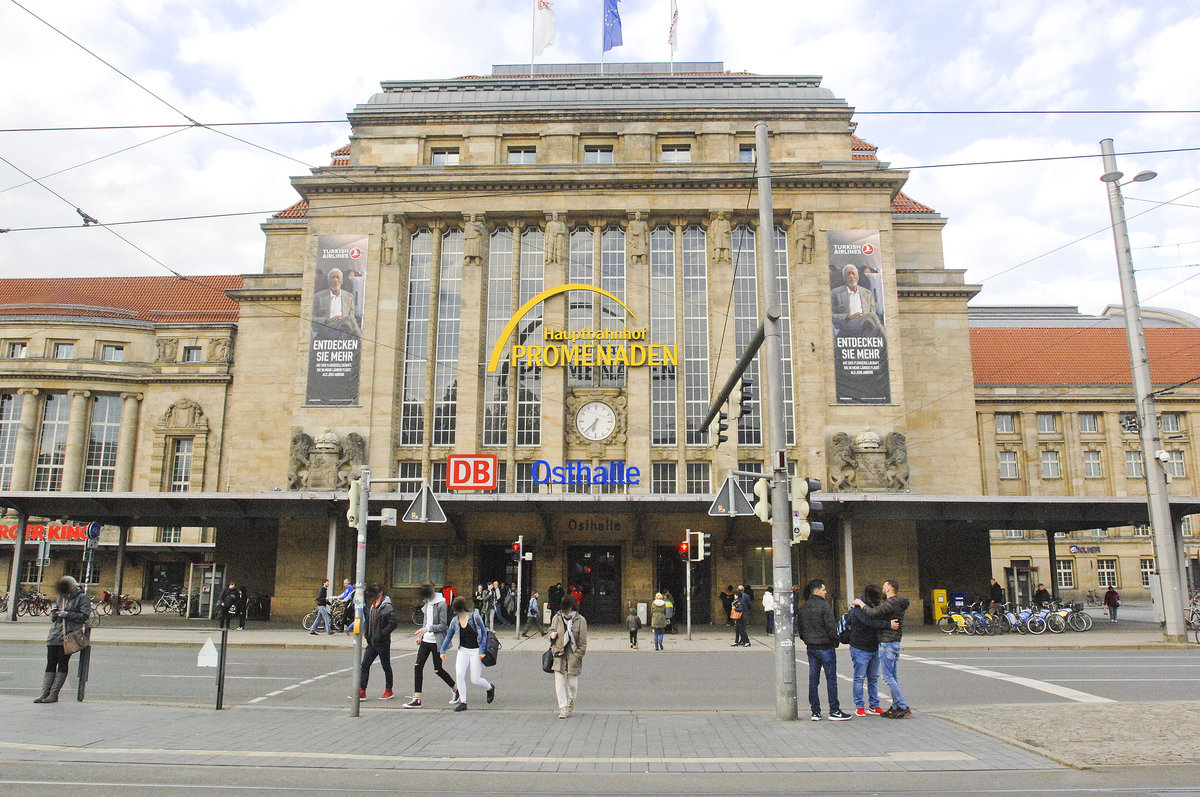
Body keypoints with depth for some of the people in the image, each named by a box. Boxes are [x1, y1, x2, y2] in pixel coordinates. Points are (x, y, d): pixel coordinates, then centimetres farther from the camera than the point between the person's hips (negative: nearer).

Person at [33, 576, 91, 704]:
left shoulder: (82, 597, -1)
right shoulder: (61, 597, 18)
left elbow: (85, 615, -8)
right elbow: (53, 617, 26)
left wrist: (67, 614, -14)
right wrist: (54, 613, 3)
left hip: (69, 635, -6)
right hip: (55, 635, 6)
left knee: (63, 663, -5)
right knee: (50, 663, 2)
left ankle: (54, 694, -1)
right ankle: (44, 693, 3)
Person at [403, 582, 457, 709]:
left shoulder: (441, 604, -15)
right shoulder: (426, 603, 9)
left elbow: (443, 625, -17)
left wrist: (428, 628, -27)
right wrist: (420, 635, 16)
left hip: (436, 641, -7)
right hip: (425, 640, 7)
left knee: (437, 670, 1)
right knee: (418, 666, -2)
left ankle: (455, 689, 23)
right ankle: (417, 699, 4)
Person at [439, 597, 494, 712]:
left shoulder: (475, 617, -13)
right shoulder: (455, 621, 1)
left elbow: (484, 633, -8)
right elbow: (448, 636, 14)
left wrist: (482, 651, -12)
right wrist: (443, 651, 7)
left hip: (476, 651, -4)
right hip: (463, 650, 4)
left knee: (475, 680, -3)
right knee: (459, 675, -13)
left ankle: (490, 688, 29)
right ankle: (463, 702, 0)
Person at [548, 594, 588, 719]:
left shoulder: (580, 620, -3)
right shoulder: (557, 618, 4)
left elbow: (583, 641, -1)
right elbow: (551, 630, 22)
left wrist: (578, 656, -6)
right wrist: (552, 635, -2)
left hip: (573, 656, -2)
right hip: (559, 655, 2)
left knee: (572, 682, 5)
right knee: (559, 682, -3)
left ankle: (571, 701, 34)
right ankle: (563, 708, 3)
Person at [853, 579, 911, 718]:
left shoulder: (891, 603, -17)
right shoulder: (897, 602, 14)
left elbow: (874, 613, -26)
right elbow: (880, 610, 17)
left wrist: (861, 604, -12)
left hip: (888, 643, -10)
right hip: (895, 642, 10)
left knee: (888, 677, -7)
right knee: (893, 676, 13)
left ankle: (904, 707, -7)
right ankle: (896, 706, 16)